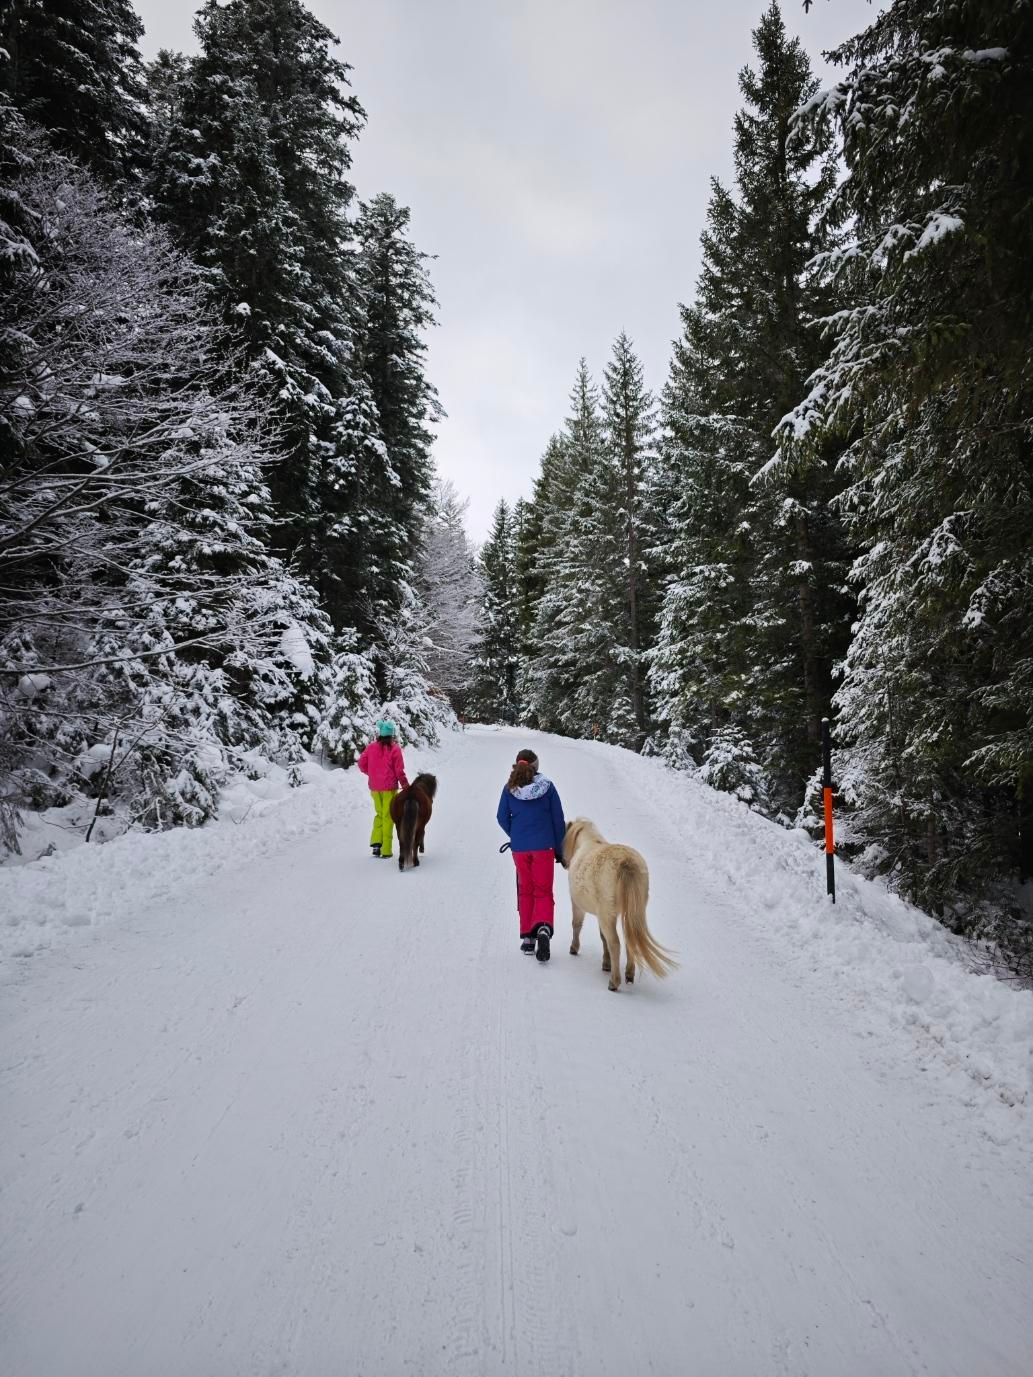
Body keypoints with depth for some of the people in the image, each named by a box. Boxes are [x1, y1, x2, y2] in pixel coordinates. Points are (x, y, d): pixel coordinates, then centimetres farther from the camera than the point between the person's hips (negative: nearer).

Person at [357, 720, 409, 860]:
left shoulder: (371, 747, 0)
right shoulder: (394, 748, -9)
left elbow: (361, 764, 2)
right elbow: (399, 770, -9)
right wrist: (405, 785, 3)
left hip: (374, 787, 3)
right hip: (389, 787, -3)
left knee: (379, 814, 20)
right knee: (388, 816, 4)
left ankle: (376, 843, 5)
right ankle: (386, 850, 5)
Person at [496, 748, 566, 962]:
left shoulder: (510, 789, -3)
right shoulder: (547, 786, -5)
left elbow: (503, 819, 2)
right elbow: (558, 820, -1)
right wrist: (560, 850, 8)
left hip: (519, 848, 2)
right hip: (544, 846, -1)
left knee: (525, 891, 16)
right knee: (543, 892, 5)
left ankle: (528, 937, 18)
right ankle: (543, 928, -20)